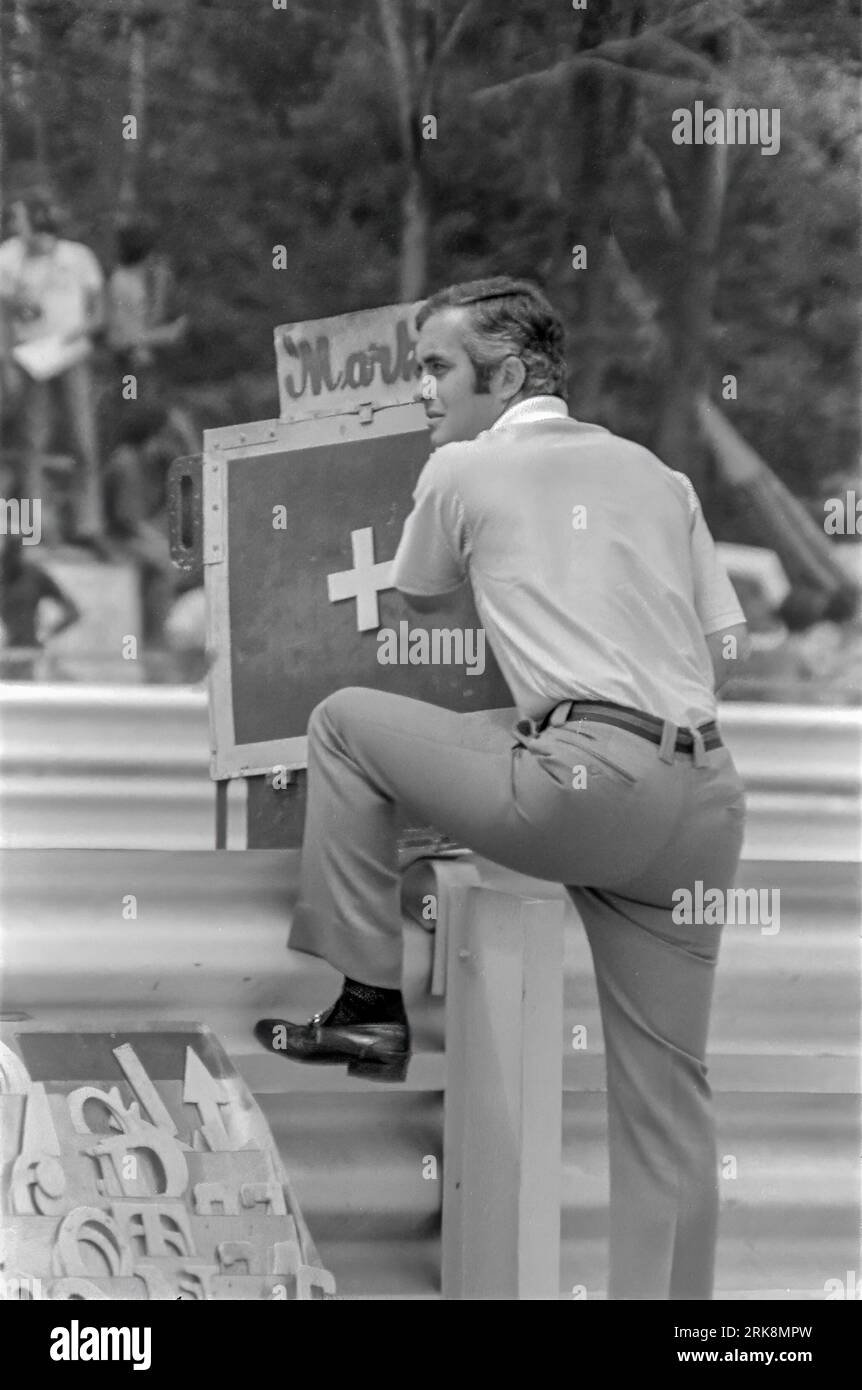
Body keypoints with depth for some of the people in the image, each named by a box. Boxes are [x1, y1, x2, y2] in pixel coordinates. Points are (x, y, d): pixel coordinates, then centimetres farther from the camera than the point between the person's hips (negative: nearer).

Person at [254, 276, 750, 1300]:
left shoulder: (463, 467, 8)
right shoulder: (656, 472, 20)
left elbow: (418, 599, 25)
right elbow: (726, 642, 20)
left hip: (580, 782, -5)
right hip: (705, 798, 6)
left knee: (345, 720, 15)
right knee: (664, 1094, 10)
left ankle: (370, 1001, 13)